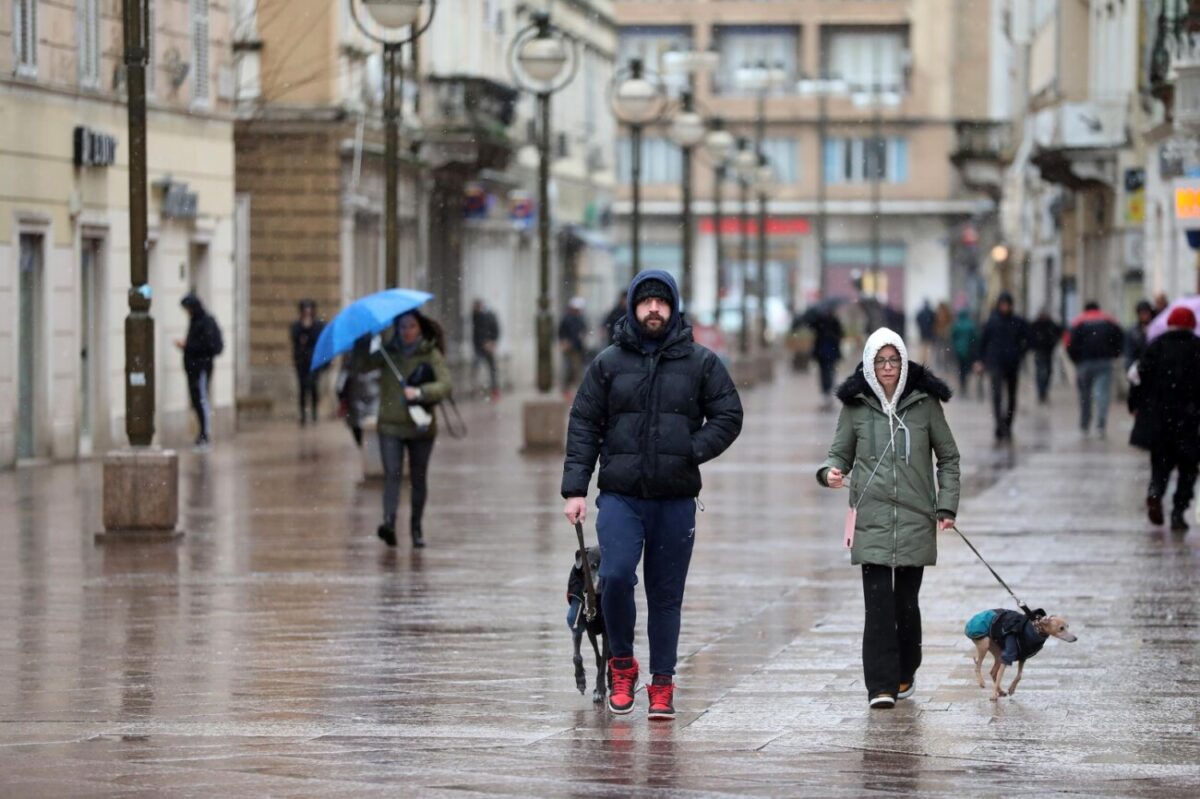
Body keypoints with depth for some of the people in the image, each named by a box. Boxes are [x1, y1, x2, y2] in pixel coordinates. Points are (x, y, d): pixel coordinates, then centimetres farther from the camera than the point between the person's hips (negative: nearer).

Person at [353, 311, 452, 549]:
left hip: (421, 427, 0)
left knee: (418, 478, 8)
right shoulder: (388, 353, 7)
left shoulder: (431, 355, -1)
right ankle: (389, 523, -26)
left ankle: (416, 527, 20)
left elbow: (446, 385, -12)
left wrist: (420, 392, -26)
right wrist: (361, 341, -13)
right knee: (392, 474, -13)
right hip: (390, 425, 0)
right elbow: (362, 366, -3)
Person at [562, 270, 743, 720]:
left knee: (666, 593, 5)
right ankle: (622, 664, 5)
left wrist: (692, 451, -9)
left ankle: (662, 684, 14)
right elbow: (583, 426, 6)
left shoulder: (700, 363, 6)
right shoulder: (609, 363, 6)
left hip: (676, 498, 1)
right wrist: (575, 488, -2)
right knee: (615, 576, -17)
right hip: (620, 494, -1)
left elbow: (728, 416, 7)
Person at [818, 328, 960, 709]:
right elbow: (840, 452, 12)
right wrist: (830, 471, -12)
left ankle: (905, 674, 25)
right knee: (878, 602, -10)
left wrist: (947, 506, 2)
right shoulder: (856, 406, 5)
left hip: (915, 520, 0)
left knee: (906, 601, 6)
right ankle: (881, 685, -11)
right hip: (872, 518, 0)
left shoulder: (925, 403, 4)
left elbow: (949, 457, 10)